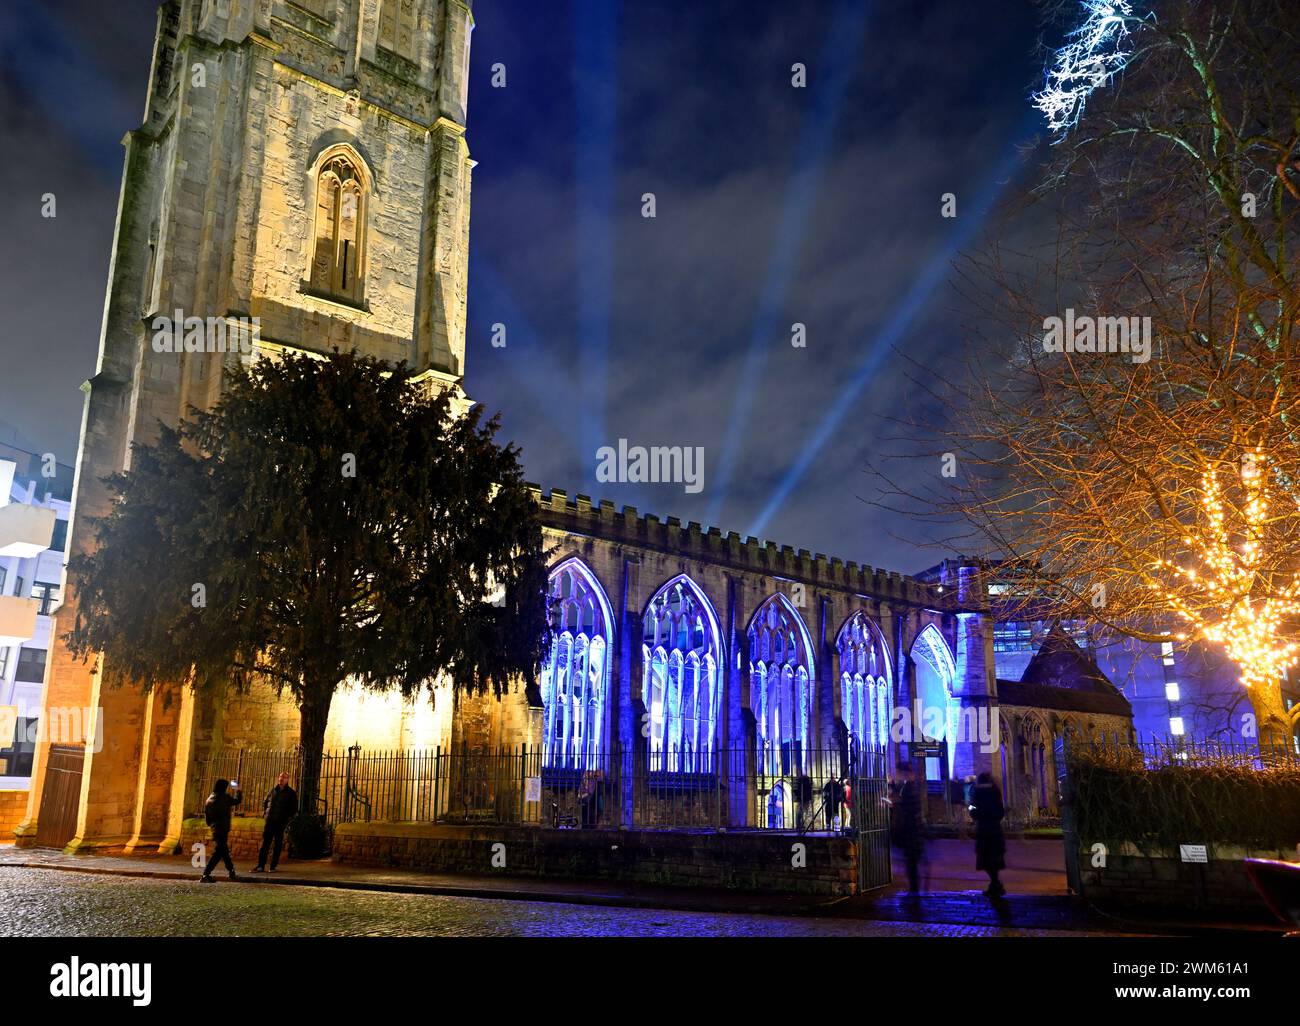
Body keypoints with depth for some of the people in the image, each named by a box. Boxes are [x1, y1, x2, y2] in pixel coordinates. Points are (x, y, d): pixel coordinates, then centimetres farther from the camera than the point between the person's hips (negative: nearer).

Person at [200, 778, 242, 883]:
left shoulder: (209, 799, 6)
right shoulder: (225, 798, -12)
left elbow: (206, 815, 11)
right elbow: (237, 800, 4)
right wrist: (237, 790, 20)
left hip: (215, 829, 8)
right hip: (222, 830, -8)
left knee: (224, 850, 21)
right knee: (218, 853, -7)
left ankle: (231, 871, 35)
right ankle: (205, 875, -14)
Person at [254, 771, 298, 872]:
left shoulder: (291, 793, 2)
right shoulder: (273, 790, 12)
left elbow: (294, 809, 3)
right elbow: (264, 801, 26)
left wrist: (288, 817, -8)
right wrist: (265, 811, 12)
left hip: (281, 822, -3)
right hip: (270, 821, 3)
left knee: (277, 844, 2)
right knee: (265, 842, 0)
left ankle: (273, 866, 7)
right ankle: (260, 866, 2)